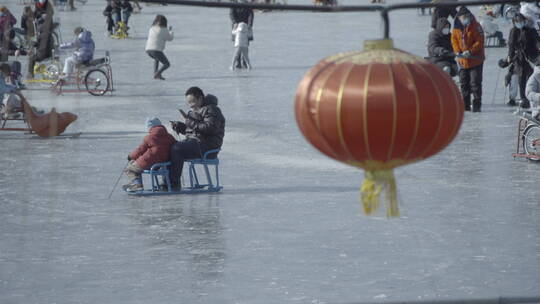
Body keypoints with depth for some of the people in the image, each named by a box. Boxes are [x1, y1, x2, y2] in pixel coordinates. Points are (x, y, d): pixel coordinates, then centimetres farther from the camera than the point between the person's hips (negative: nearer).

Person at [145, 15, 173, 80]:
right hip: (156, 50, -6)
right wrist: (170, 30, 29)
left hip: (148, 49, 6)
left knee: (156, 59, 37)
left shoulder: (151, 29, 15)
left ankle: (155, 73, 20)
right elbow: (170, 38, 11)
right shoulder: (164, 30, -2)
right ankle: (158, 73, -20)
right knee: (167, 64, 6)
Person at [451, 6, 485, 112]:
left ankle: (477, 104, -1)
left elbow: (479, 42, -15)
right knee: (464, 83, 11)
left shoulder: (475, 27, -10)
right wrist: (458, 52, -8)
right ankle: (465, 104, 21)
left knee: (475, 83, -7)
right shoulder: (456, 29, 6)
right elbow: (454, 41, 9)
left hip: (476, 60, -6)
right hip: (462, 61, 6)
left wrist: (470, 51, -23)